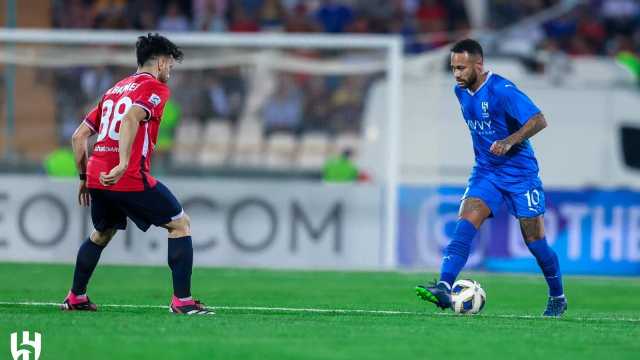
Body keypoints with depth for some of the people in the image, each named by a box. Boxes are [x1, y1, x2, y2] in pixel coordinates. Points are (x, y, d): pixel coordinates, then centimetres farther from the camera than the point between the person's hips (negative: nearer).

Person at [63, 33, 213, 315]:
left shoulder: (114, 89, 23)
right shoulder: (155, 88, -1)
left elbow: (79, 136, 21)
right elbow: (130, 119, -21)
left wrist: (85, 178, 28)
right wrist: (123, 165, -28)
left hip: (96, 176, 8)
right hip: (130, 180, -7)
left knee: (101, 234, 30)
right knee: (180, 224, 4)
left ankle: (75, 297, 33)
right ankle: (182, 300, -2)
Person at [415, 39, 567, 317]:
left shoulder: (502, 90, -20)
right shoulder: (461, 90, 3)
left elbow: (539, 121, -26)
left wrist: (509, 141, -36)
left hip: (520, 175, -5)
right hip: (485, 173, 5)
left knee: (534, 241, 4)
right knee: (465, 225, -17)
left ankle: (557, 298, 25)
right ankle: (443, 288, -31)